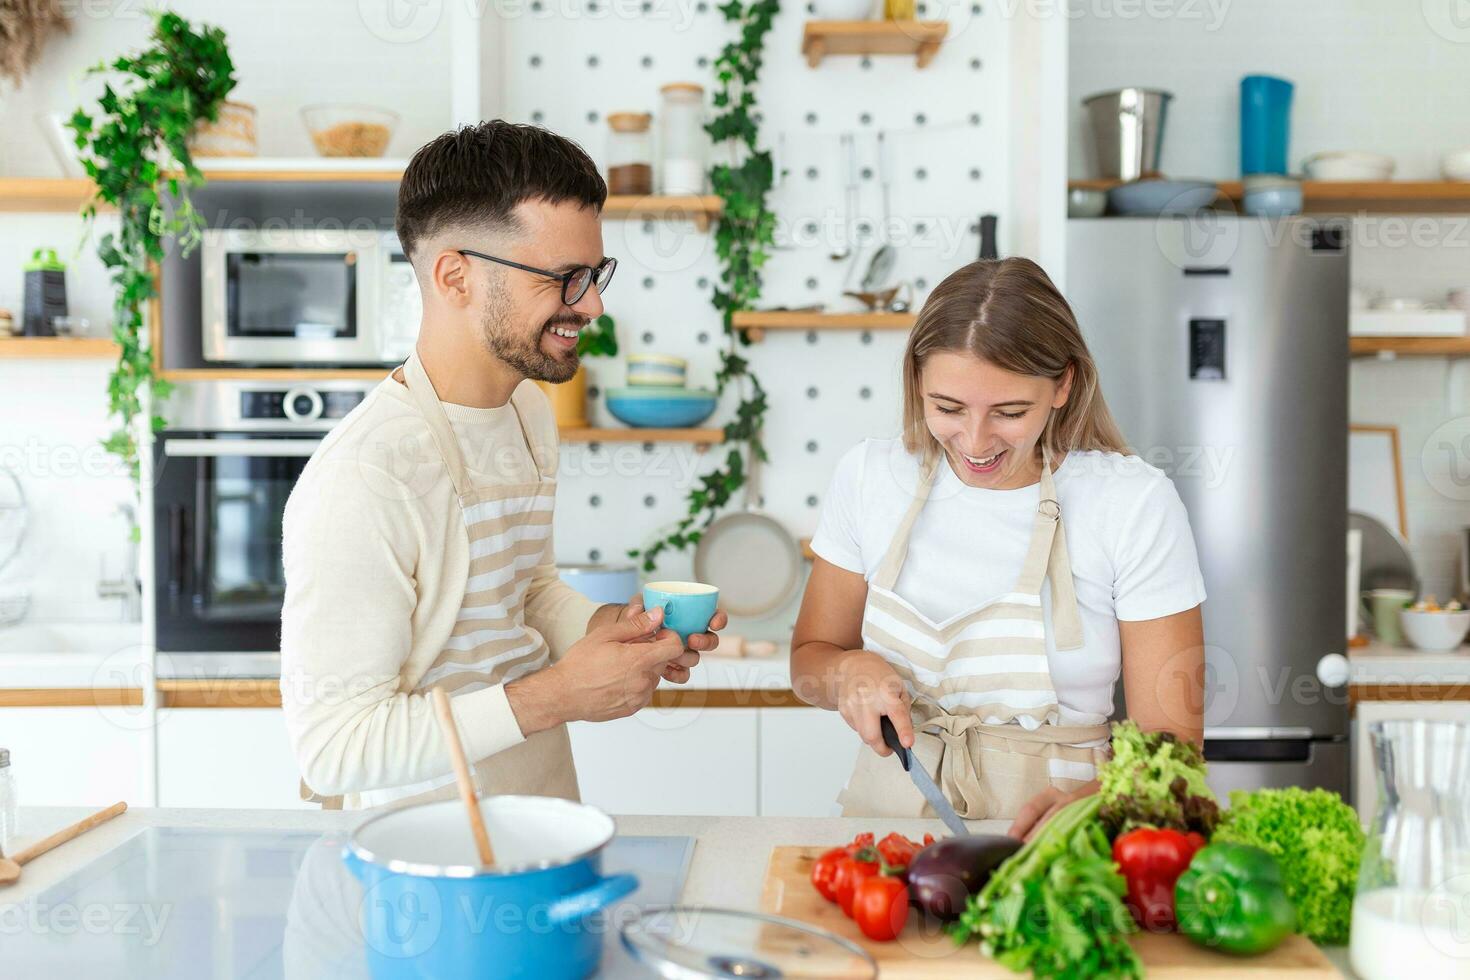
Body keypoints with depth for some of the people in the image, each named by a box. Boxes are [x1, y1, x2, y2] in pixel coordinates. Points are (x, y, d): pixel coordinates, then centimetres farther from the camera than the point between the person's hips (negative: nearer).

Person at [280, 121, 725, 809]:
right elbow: (331, 745, -21)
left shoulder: (530, 410, 6)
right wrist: (558, 696, -21)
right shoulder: (361, 481, -22)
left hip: (546, 798, 6)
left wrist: (599, 626, -1)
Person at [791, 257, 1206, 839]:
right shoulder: (869, 475, 1)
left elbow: (1171, 738, -5)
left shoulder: (1136, 505, -7)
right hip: (890, 816, 2)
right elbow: (809, 659, 11)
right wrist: (849, 672, -11)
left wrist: (1085, 802, -24)